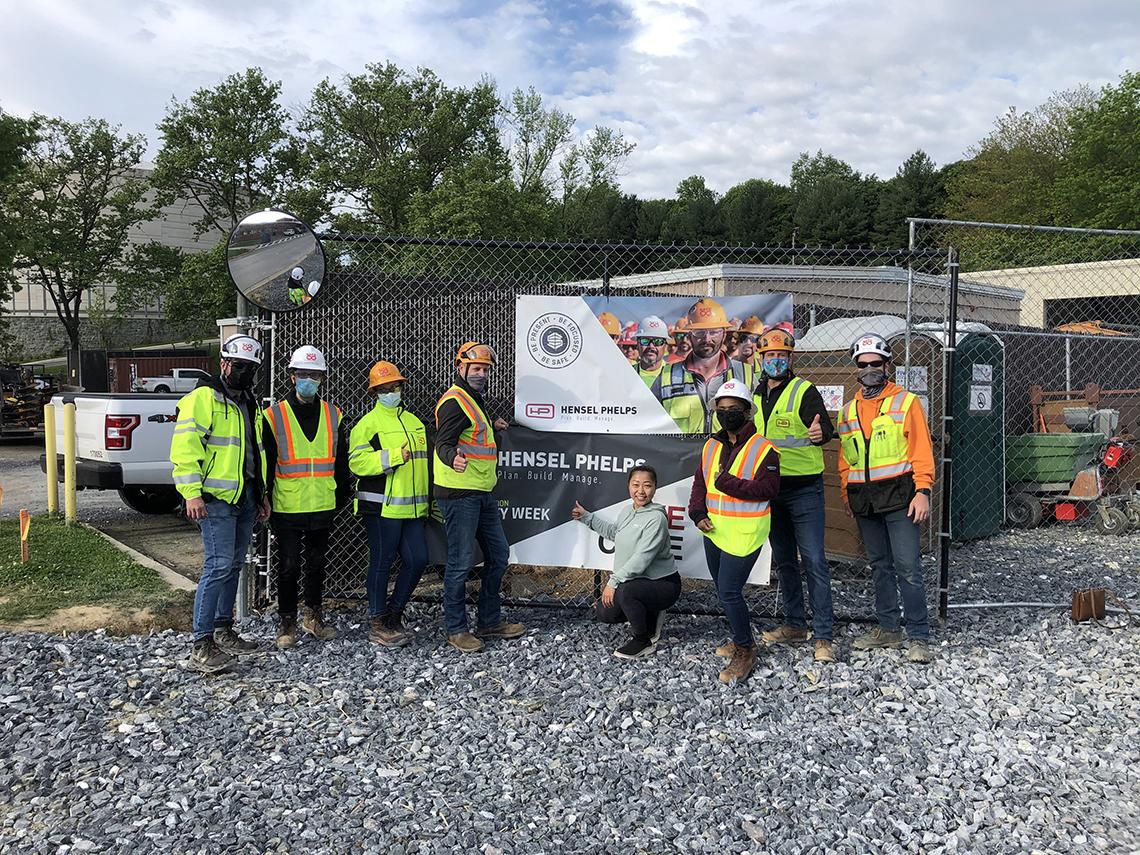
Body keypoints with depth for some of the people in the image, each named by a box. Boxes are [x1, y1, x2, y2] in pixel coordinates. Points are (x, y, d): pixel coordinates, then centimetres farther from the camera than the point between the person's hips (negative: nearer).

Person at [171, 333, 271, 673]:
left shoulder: (249, 404, 18)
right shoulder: (204, 397, -9)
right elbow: (184, 447, -16)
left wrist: (262, 494, 23)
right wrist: (192, 493, -22)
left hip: (245, 498, 9)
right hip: (216, 498, -9)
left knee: (234, 565, 14)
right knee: (218, 566, -12)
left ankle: (223, 631, 25)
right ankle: (201, 645, -7)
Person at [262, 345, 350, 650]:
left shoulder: (333, 416, 6)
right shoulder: (274, 416, -3)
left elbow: (341, 461, 13)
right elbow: (265, 464, -1)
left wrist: (341, 496, 11)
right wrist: (266, 500, -3)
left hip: (323, 506, 3)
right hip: (287, 507, -3)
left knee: (317, 563, 14)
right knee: (289, 566, 3)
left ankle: (314, 617, 29)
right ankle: (286, 623, 16)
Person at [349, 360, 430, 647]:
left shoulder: (414, 421, 19)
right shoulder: (368, 423, -4)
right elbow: (357, 462, -16)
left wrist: (428, 502, 26)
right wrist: (394, 456, -21)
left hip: (413, 508, 7)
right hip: (382, 507, -7)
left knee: (418, 560, 4)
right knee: (381, 564, 1)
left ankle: (393, 613, 23)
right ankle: (377, 624, 12)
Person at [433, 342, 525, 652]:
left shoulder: (473, 400, 20)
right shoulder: (454, 401, -12)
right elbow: (443, 442, -24)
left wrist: (492, 428, 37)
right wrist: (453, 459, -43)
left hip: (482, 493, 10)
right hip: (459, 494, -10)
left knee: (498, 555, 14)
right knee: (461, 562, -4)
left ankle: (489, 621, 25)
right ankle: (456, 630, 7)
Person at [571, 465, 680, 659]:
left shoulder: (656, 518, -22)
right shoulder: (627, 510, 3)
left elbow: (641, 559, -28)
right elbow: (614, 532, 26)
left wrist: (614, 581, -28)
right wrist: (586, 517, 24)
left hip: (663, 584, -8)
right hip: (636, 581, 8)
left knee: (626, 591, -34)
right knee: (605, 613, 1)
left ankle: (643, 642, -11)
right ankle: (650, 617, 23)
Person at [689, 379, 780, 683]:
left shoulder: (763, 449, -11)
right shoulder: (711, 446, 9)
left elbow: (767, 489, -20)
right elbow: (699, 483, 11)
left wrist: (726, 482, -23)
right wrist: (698, 513, -4)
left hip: (745, 533, -7)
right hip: (713, 530, 8)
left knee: (729, 592, -9)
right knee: (723, 590, 19)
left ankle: (746, 652, 9)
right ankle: (742, 639, 38)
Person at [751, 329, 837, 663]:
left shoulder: (805, 391, -7)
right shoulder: (756, 397, 11)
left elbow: (826, 429, -18)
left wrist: (819, 433, -40)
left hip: (804, 488, -6)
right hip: (770, 489, 6)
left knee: (813, 561, -7)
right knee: (783, 561, 14)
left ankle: (823, 636, -3)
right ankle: (794, 624, 26)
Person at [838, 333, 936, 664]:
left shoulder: (906, 402, 0)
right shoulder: (848, 411, 14)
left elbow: (921, 450, -5)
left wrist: (922, 491, -12)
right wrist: (846, 494, 13)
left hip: (898, 496, -5)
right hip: (864, 500, 5)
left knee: (908, 567, -7)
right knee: (880, 566, 13)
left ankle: (919, 637, -1)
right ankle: (888, 628, 22)